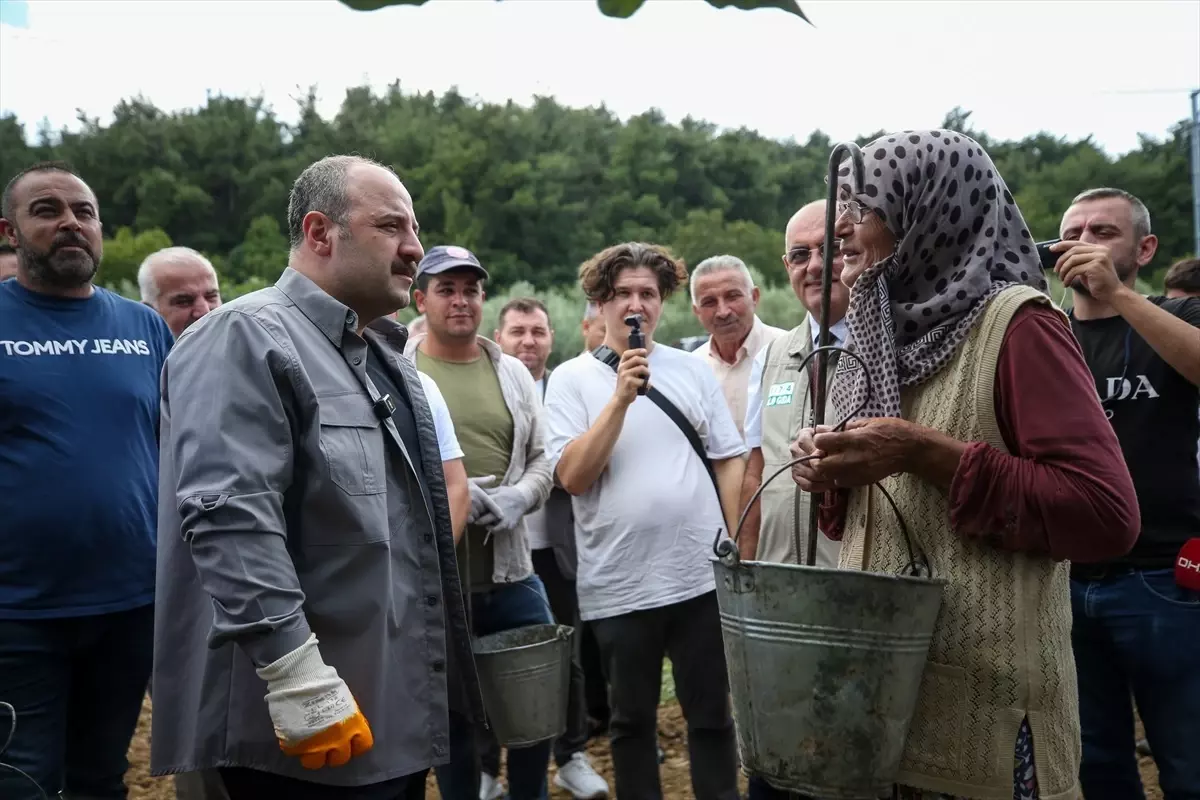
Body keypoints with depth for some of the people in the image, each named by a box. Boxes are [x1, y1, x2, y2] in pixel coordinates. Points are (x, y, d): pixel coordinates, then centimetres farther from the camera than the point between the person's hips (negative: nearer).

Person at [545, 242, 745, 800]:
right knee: (632, 719, 14)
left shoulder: (693, 370, 5)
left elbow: (729, 461, 7)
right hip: (620, 585, -1)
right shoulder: (571, 379, -2)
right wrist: (621, 398, -17)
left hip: (702, 576, 2)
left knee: (712, 714, 12)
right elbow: (572, 477, -12)